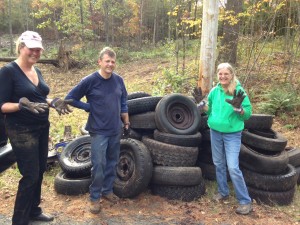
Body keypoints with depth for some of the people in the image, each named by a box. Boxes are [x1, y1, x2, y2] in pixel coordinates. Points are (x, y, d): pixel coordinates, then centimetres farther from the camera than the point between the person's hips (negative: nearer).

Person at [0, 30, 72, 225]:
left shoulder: (37, 71, 8)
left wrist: (54, 103, -2)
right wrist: (22, 105, -33)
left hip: (42, 128, 8)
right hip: (22, 132, -8)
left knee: (40, 171, 15)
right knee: (30, 175, -2)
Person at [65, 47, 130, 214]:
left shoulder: (119, 80, 1)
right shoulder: (90, 80, -12)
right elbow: (70, 98, -6)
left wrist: (127, 123, 11)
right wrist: (88, 107, -10)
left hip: (116, 130, 5)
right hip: (99, 131, -4)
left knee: (112, 163, 15)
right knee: (98, 165, -1)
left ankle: (108, 191, 33)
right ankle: (95, 198, 17)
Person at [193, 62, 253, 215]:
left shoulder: (239, 91, -11)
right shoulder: (214, 91, 2)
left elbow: (247, 114, -11)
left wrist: (238, 107, -30)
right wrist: (201, 102, -4)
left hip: (232, 134, -5)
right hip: (215, 132, 5)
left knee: (233, 168, -9)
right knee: (218, 164, 16)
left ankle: (245, 201, 5)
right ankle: (223, 192, 35)